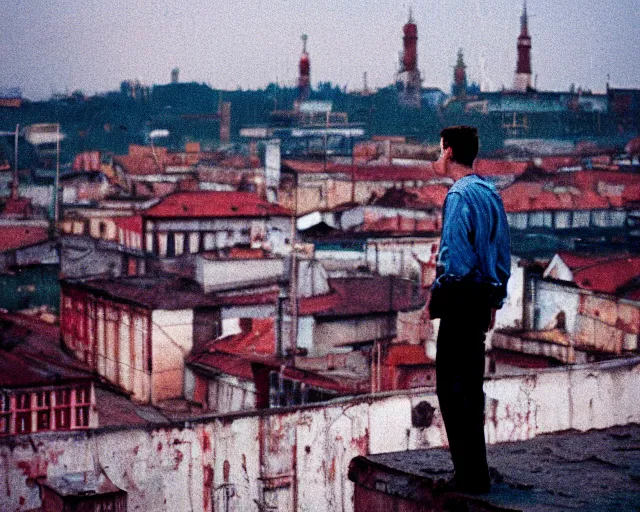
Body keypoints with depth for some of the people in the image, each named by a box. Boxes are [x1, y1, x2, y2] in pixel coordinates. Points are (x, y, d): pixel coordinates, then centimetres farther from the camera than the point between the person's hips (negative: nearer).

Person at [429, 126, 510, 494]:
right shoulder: (492, 193, 12)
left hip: (461, 294, -9)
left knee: (451, 386, -4)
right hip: (485, 294, 9)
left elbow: (453, 254, -21)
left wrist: (437, 295, -10)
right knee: (471, 383, 16)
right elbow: (503, 251, 16)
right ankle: (475, 471, 24)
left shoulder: (459, 195, -14)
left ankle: (470, 476, -4)